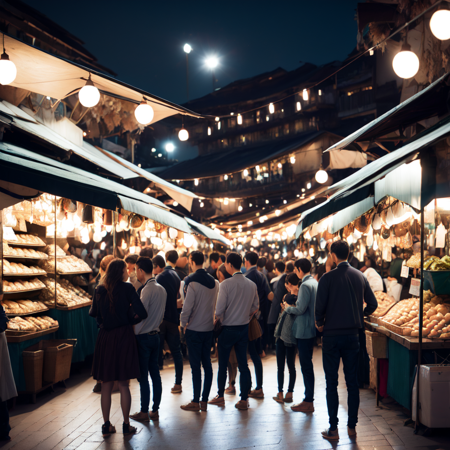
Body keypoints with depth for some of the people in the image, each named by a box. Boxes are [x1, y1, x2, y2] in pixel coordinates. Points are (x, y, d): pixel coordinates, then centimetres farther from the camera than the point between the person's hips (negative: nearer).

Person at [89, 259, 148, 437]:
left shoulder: (100, 290, 2)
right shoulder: (127, 288, -8)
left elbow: (93, 313, 13)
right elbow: (141, 313, -13)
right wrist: (131, 320, 6)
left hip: (105, 337, 3)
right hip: (123, 336, -3)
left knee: (106, 385, 11)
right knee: (123, 385, 5)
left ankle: (106, 425, 15)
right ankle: (126, 425, 12)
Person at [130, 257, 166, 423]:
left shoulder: (147, 290, -18)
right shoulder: (162, 289, 8)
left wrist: (133, 333, -10)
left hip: (143, 337, -8)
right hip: (155, 335, 8)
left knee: (143, 376, 0)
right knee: (155, 373, 12)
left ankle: (144, 412, 6)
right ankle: (155, 410, 18)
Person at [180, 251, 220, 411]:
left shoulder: (193, 282, -15)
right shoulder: (214, 282, 4)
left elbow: (187, 307, -16)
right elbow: (216, 304, 8)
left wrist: (183, 324, -2)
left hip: (194, 329, -6)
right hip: (209, 328, 6)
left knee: (195, 365, 0)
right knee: (207, 364, 10)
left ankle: (195, 402, 5)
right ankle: (204, 401, 15)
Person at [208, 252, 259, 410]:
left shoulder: (226, 284, -16)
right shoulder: (252, 285, 0)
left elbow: (219, 310, -16)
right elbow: (255, 308, 8)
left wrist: (217, 319, 3)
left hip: (228, 328, -4)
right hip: (244, 328, 4)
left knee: (222, 364, 10)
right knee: (243, 364, 9)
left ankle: (220, 396, 20)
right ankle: (244, 399, 10)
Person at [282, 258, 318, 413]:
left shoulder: (305, 285, -18)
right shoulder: (314, 283, 11)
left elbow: (300, 309, -21)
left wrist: (287, 308, -4)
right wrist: (293, 306, 16)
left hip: (304, 330, -10)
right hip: (311, 329, 10)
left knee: (306, 366, -3)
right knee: (307, 364, 16)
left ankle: (308, 402, 3)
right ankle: (309, 398, 23)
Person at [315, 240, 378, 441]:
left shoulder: (328, 278, -12)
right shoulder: (360, 276, 2)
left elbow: (320, 307, -13)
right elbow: (372, 304, 6)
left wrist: (320, 323, 6)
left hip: (332, 335, -4)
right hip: (352, 335, 4)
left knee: (331, 383, 4)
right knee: (352, 382, 12)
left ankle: (333, 429, 7)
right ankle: (352, 426, 18)